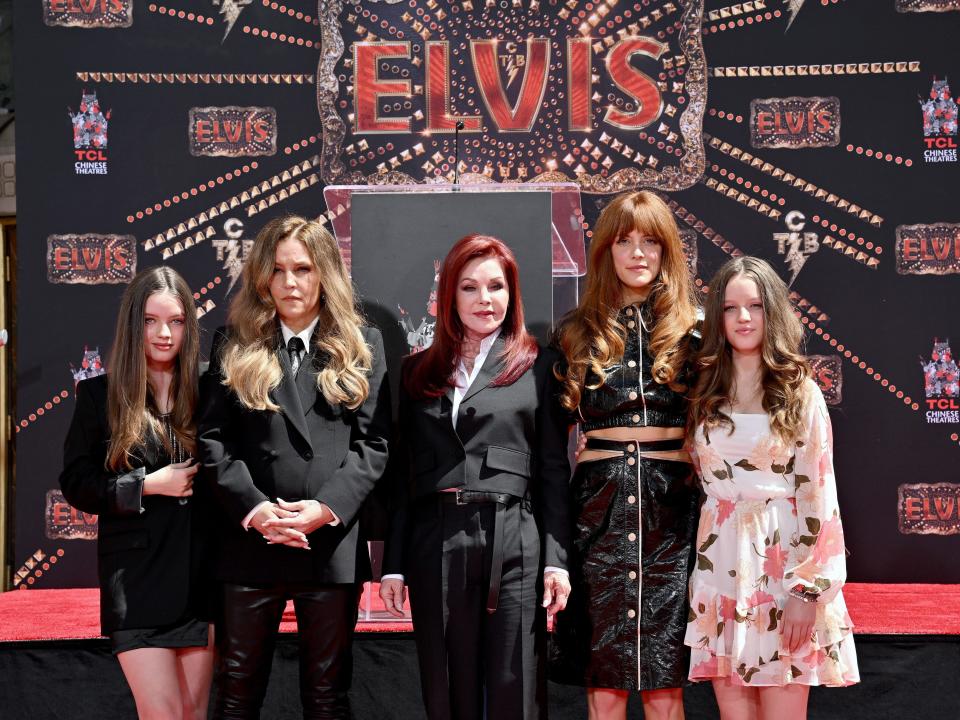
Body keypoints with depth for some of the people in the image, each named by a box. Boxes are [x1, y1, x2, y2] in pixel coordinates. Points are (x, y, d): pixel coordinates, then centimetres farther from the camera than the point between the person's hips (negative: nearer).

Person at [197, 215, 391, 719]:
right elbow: (211, 439, 1)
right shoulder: (234, 345, 7)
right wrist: (254, 508, -13)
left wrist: (326, 507, -14)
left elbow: (373, 443, 0)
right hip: (250, 541, 1)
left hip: (332, 542, 0)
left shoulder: (362, 346, 7)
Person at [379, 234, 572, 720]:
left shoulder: (537, 365, 6)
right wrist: (393, 564, 6)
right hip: (435, 548, 3)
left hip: (514, 547, -2)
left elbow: (554, 470, 3)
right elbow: (401, 474, 12)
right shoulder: (418, 371, 13)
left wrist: (556, 560, -5)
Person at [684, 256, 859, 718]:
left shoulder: (802, 394, -1)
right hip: (721, 564, 3)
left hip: (782, 559, -3)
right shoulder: (704, 393, 9)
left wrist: (806, 589, -12)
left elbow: (818, 494, -5)